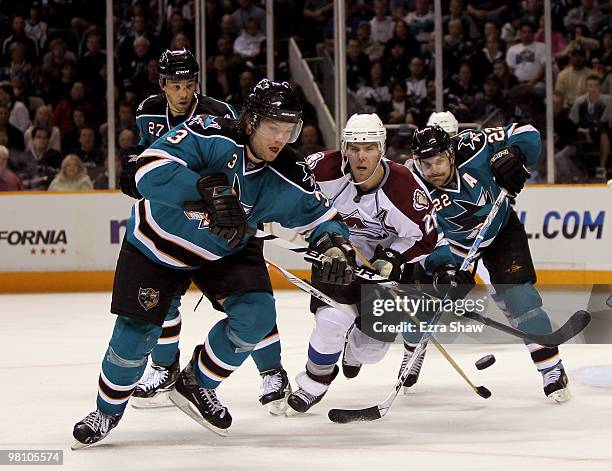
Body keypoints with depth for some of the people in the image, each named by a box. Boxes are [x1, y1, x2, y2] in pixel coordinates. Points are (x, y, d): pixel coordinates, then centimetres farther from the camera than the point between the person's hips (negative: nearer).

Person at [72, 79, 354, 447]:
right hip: (157, 242, -3)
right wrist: (211, 189, -53)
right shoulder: (209, 135, -32)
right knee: (135, 335, -3)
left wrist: (335, 245, -30)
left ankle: (197, 385, 8)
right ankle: (108, 412, 25)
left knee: (256, 315, -17)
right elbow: (151, 172, -43)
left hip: (226, 250, 3)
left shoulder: (288, 176, -19)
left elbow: (322, 216, -7)